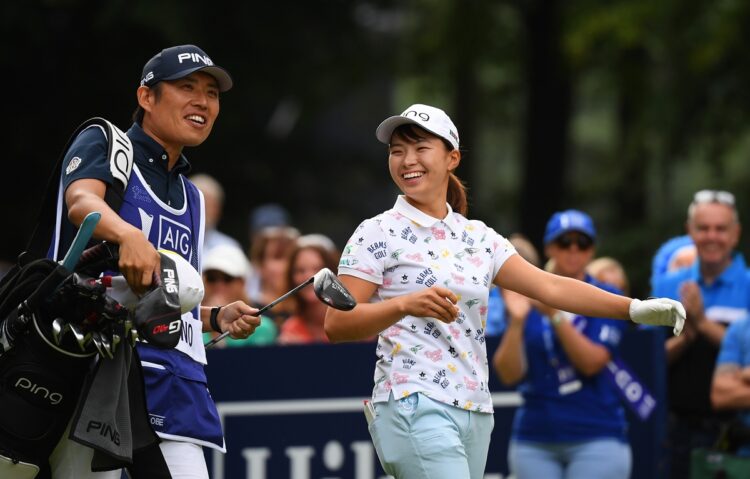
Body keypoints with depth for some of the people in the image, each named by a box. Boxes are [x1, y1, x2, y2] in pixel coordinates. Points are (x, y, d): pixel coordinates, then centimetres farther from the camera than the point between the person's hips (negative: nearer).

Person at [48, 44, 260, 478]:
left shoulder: (191, 197, 27)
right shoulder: (103, 144, 5)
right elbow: (81, 201, -18)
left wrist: (217, 317, 12)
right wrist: (128, 235, -39)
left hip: (175, 379, 7)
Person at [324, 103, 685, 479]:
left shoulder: (478, 237, 14)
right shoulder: (378, 234, -1)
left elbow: (551, 287, 8)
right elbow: (336, 325, -9)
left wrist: (635, 308, -3)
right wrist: (406, 304, -26)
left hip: (475, 414, 6)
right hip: (414, 406, -6)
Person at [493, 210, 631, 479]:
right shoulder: (528, 299, 7)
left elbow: (592, 362, -11)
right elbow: (509, 375, -2)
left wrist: (555, 315, -21)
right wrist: (516, 320, -16)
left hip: (597, 439, -2)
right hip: (534, 440, 2)